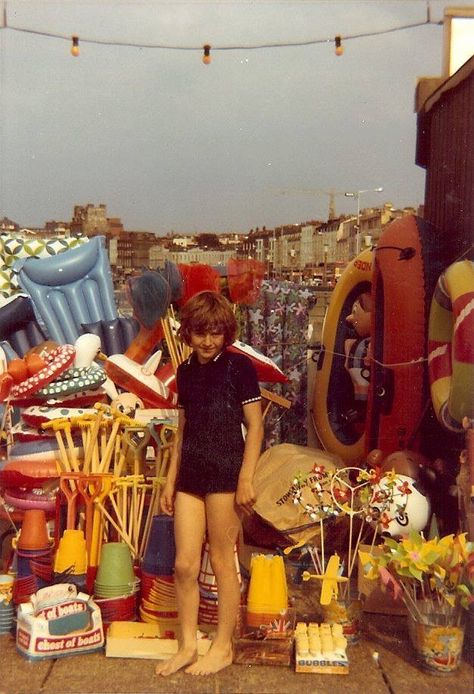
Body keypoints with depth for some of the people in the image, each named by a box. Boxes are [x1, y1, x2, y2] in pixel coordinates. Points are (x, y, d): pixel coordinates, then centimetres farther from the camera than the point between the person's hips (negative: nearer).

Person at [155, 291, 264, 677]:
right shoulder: (186, 372, 12)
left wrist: (246, 479, -12)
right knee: (184, 565, 6)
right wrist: (170, 481, 15)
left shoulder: (239, 366, -5)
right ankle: (188, 645, 21)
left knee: (222, 561, 4)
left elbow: (255, 427, -6)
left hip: (225, 472, -5)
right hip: (190, 475, 6)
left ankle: (223, 647, 20)